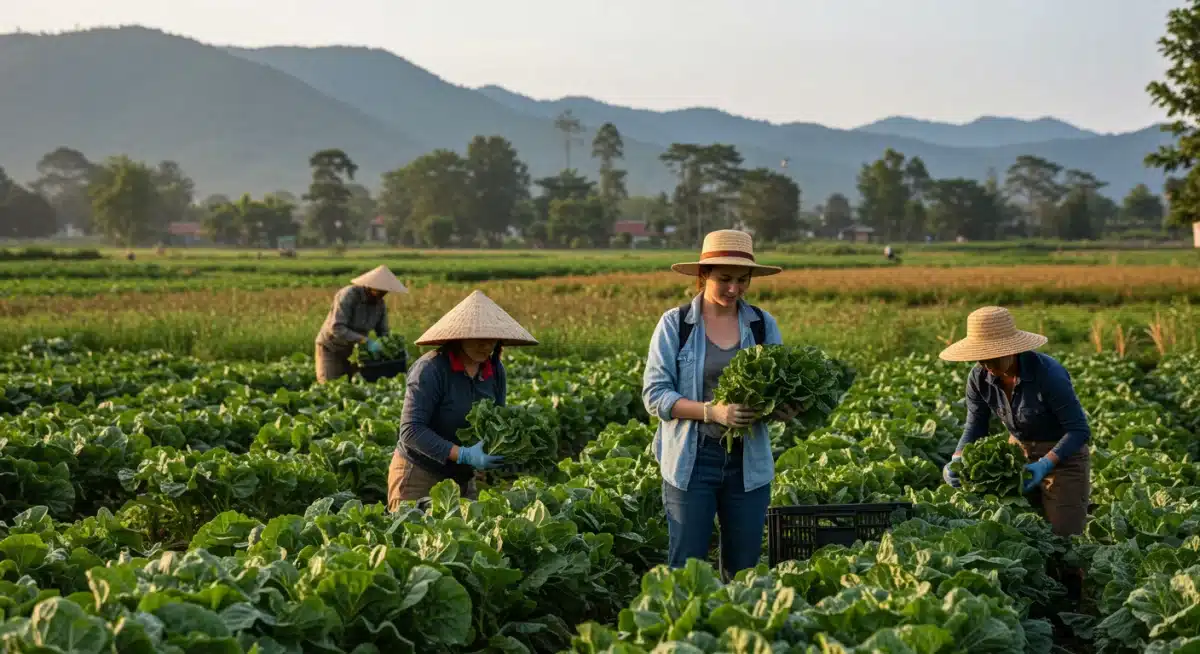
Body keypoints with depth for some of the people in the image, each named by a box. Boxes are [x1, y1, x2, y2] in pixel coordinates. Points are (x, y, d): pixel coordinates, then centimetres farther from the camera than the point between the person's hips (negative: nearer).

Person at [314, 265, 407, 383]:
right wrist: (366, 341, -42)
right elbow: (337, 329, -35)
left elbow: (383, 333, -1)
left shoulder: (380, 304, -8)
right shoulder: (348, 296, -28)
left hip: (353, 350, 5)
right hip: (331, 350, -5)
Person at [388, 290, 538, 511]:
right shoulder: (430, 369, -20)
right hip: (418, 475, -6)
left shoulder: (495, 371, 0)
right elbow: (411, 430, -24)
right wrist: (463, 455, -31)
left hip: (463, 478, 6)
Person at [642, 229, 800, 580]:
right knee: (687, 567, 1)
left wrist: (784, 407, -17)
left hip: (749, 462, 3)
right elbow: (654, 395, -8)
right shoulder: (674, 324, -3)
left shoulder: (763, 325, 5)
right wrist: (712, 411, -22)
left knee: (744, 568, 9)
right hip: (691, 461, -3)